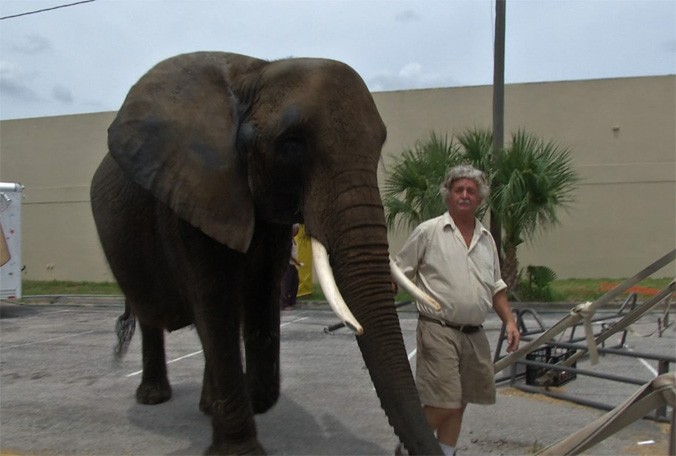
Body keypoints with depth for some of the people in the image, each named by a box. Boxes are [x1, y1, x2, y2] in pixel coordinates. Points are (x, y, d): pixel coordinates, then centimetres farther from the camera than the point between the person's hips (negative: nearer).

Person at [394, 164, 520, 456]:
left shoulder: (486, 238, 14)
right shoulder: (428, 231, -4)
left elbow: (496, 287, 21)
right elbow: (398, 275, -2)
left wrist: (509, 321, 12)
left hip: (474, 334, 6)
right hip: (439, 331, -6)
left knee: (459, 404, 12)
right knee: (443, 404, -9)